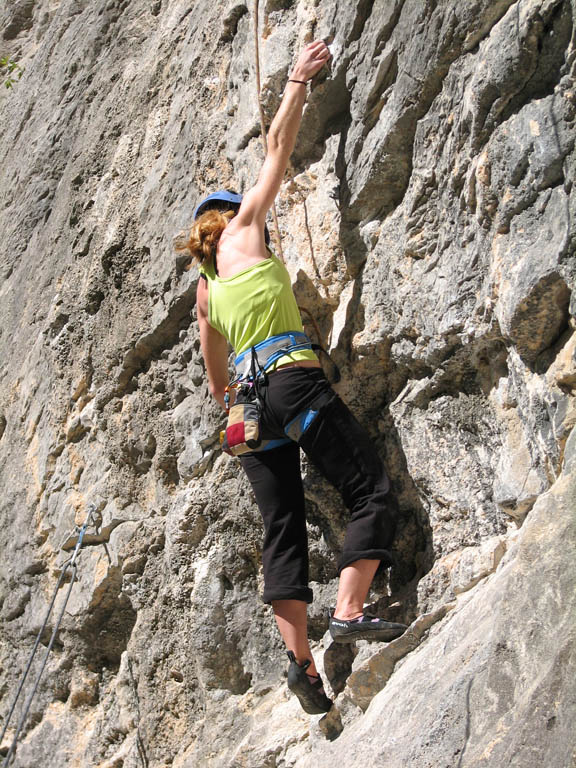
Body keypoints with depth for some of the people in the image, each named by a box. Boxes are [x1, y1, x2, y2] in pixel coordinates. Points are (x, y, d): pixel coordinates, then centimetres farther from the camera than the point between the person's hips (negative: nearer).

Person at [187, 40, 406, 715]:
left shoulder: (206, 290, 25)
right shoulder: (242, 231, 11)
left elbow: (216, 380, 30)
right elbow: (279, 146, 14)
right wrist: (298, 81, 22)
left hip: (249, 401, 7)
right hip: (293, 378, -7)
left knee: (282, 528, 3)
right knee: (371, 490, -2)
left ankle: (300, 659, -2)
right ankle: (349, 611, -14)